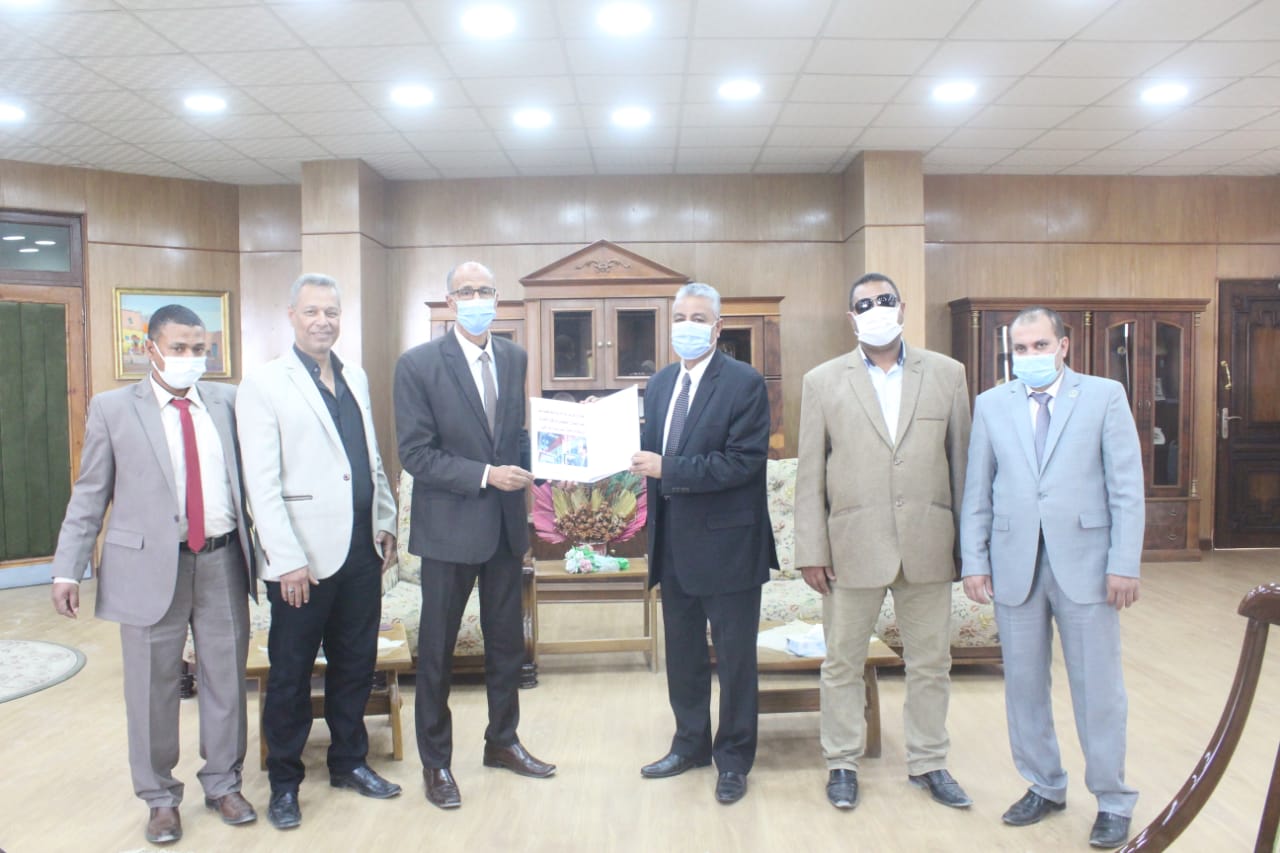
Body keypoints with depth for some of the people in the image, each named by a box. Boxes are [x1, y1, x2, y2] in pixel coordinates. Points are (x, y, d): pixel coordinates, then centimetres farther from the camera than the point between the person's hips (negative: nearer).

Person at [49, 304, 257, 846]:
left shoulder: (227, 401, 4)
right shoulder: (113, 408, 0)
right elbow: (89, 495, 2)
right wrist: (68, 568, -4)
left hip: (222, 561, 2)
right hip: (150, 565, -1)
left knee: (226, 678, 11)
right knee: (152, 687, 10)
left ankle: (222, 783, 30)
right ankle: (160, 796, 29)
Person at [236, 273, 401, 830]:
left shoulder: (356, 378, 12)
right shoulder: (264, 384, -7)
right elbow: (261, 483, -12)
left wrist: (386, 523, 12)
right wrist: (288, 559, -16)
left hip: (361, 548, 6)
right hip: (304, 555, -5)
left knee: (356, 663, 15)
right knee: (291, 672, 9)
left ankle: (349, 762, 33)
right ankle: (284, 782, 26)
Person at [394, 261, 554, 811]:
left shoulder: (515, 358, 6)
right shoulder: (418, 364, -10)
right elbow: (415, 454, -14)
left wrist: (529, 463, -6)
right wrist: (485, 474, -20)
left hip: (507, 522, 5)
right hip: (451, 524, -5)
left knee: (507, 642, 16)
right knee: (437, 648, 9)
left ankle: (502, 742, 36)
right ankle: (435, 761, 27)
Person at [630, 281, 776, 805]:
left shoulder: (744, 384, -12)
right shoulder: (660, 384, 9)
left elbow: (744, 462, -21)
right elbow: (653, 453, 12)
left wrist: (668, 470, -23)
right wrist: (640, 461, -11)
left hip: (726, 542, -6)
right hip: (674, 543, 7)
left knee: (734, 656, 8)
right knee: (682, 652, 19)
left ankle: (733, 759, 25)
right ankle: (690, 744, 37)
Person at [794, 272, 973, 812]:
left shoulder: (947, 374, 5)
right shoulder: (823, 381, 2)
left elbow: (961, 460, 6)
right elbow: (810, 474, 1)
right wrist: (810, 550, -3)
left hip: (928, 544, 2)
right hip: (852, 546, -1)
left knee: (931, 663, 13)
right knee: (843, 664, 10)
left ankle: (927, 763, 32)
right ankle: (842, 763, 27)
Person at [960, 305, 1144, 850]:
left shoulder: (1105, 396, 2)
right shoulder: (991, 405, 8)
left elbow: (1127, 488, -2)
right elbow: (977, 492, 7)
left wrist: (1124, 564, -8)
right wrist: (974, 560, 2)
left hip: (1085, 563, -2)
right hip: (1014, 565, 2)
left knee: (1098, 688, 5)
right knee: (1024, 684, 11)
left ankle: (1113, 800, 22)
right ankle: (1044, 787, 28)